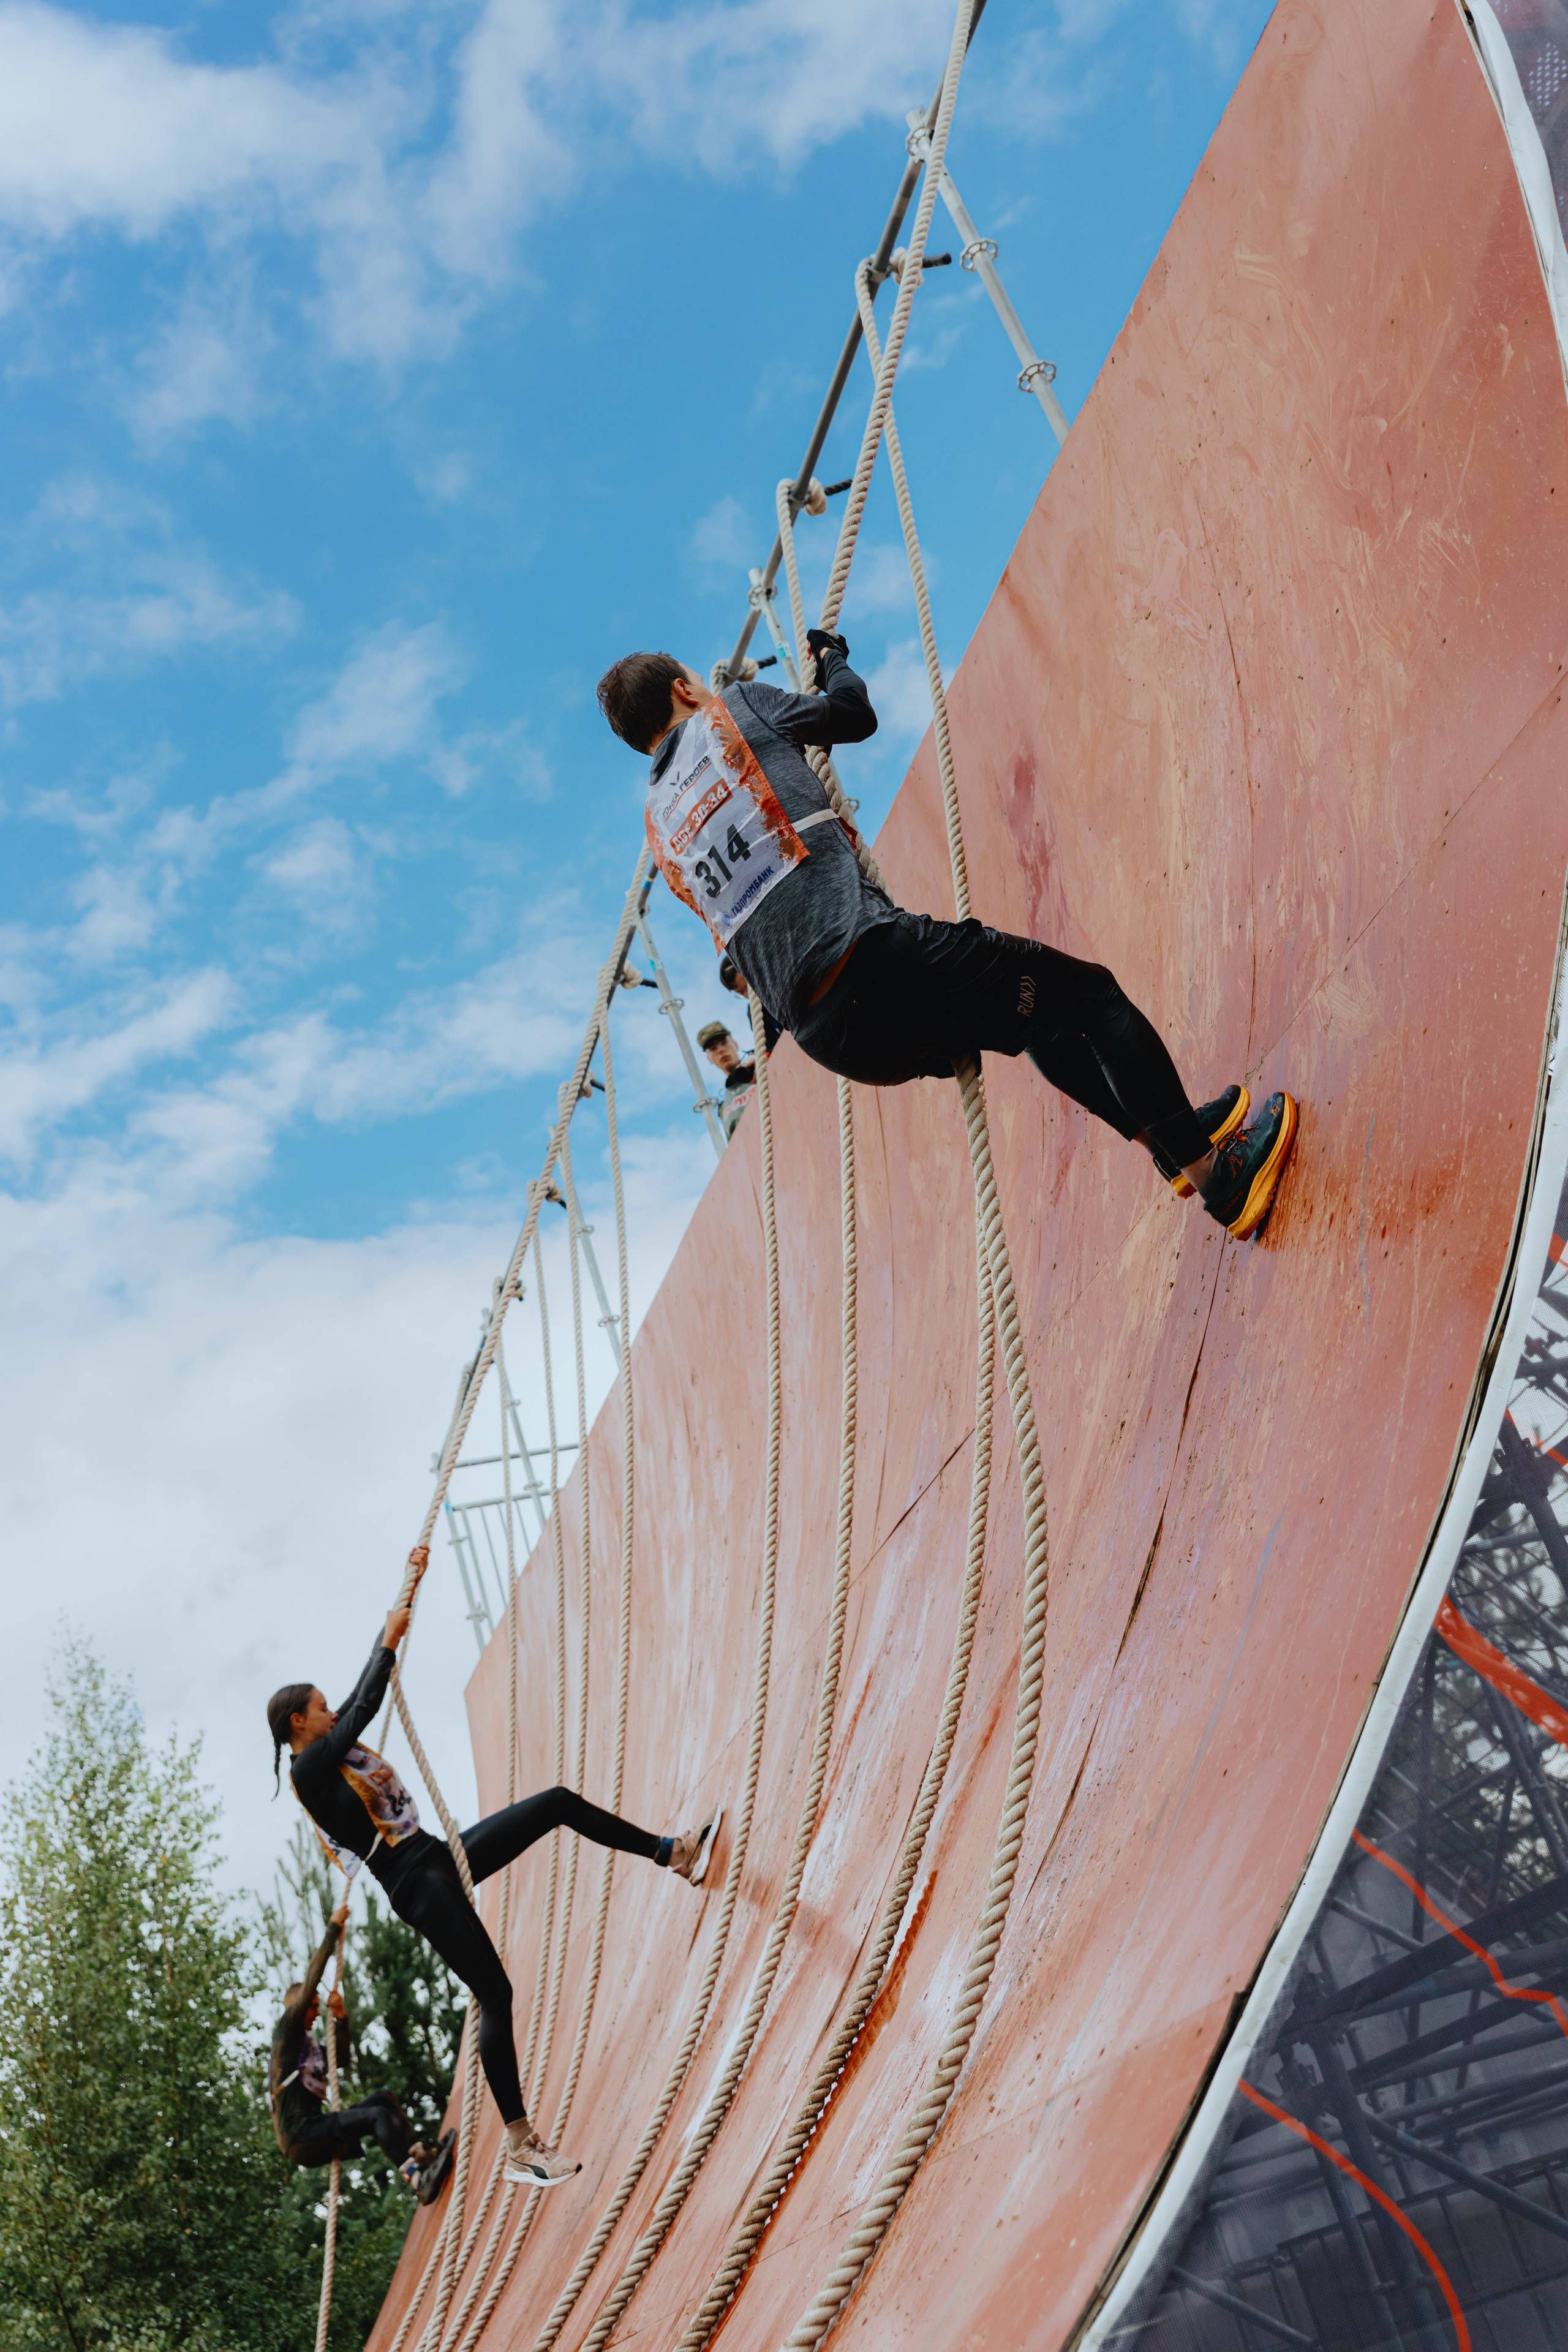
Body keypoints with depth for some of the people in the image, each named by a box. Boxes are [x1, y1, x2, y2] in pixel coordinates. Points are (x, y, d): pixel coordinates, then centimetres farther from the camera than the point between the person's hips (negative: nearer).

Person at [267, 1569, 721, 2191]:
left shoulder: (335, 1748, 14)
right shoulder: (309, 1770, -11)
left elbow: (365, 1694, 15)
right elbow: (366, 1703, -19)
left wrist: (410, 1581, 15)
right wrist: (391, 1639, -8)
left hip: (442, 1857, 9)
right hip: (420, 1887, -9)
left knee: (559, 1802, 1)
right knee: (495, 1996, -11)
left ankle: (675, 1854, 10)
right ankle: (519, 2145, -5)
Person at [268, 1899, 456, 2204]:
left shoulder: (308, 2047, 27)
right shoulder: (285, 2033, 2)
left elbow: (344, 2061, 30)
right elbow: (311, 1982, -5)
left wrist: (341, 2018, 15)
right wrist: (333, 1929, -5)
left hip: (314, 2137, 9)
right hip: (298, 2136, -9)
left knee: (382, 2098, -2)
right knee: (378, 2115, -24)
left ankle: (421, 2155, -17)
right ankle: (419, 2181, -36)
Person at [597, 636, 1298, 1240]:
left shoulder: (659, 826, 22)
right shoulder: (734, 711, 8)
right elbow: (855, 714, 20)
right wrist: (833, 659, 41)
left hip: (828, 1036, 7)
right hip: (871, 958, -7)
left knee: (1039, 1016, 28)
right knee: (1091, 994, 4)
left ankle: (1173, 1137, 28)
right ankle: (1214, 1171, -2)